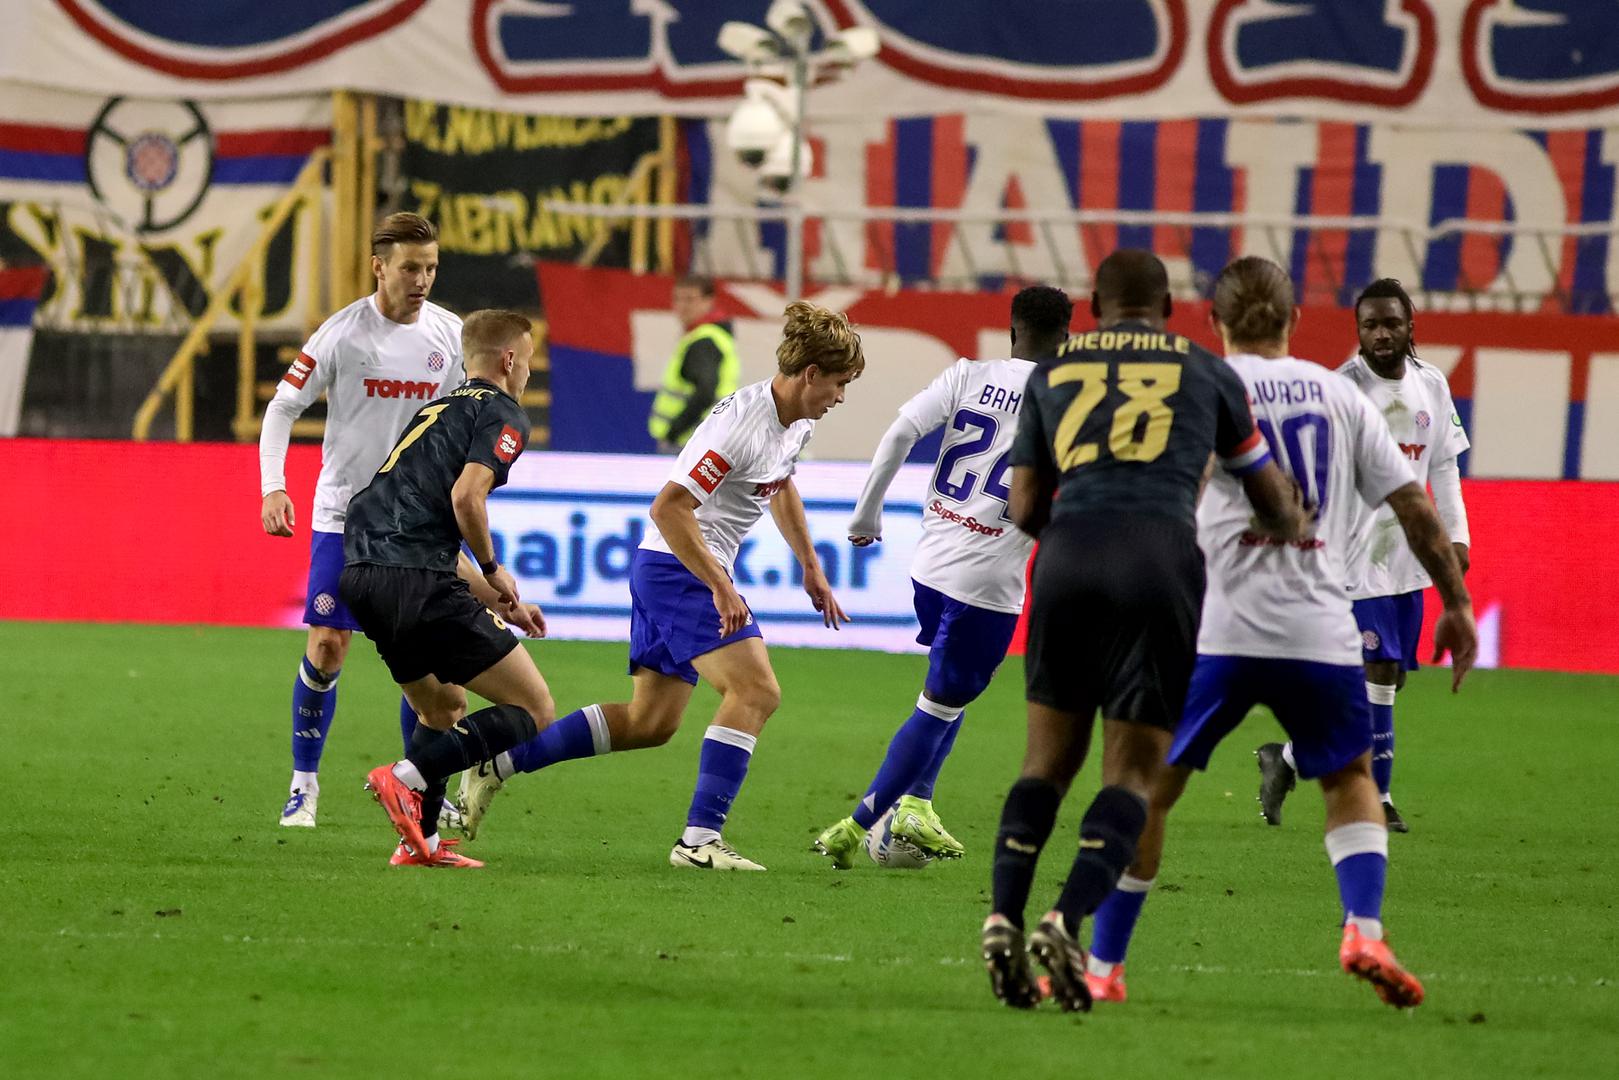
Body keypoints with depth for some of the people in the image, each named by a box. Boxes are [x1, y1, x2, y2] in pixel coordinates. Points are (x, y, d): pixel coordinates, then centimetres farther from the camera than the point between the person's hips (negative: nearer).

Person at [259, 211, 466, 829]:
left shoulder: (449, 334, -2)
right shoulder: (343, 333, -10)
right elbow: (283, 407, -5)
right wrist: (273, 487, -17)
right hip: (344, 514, -2)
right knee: (327, 646, -4)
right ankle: (304, 781, 10)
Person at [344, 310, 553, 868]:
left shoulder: (437, 411, 29)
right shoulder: (502, 413, 2)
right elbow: (465, 497, -16)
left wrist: (499, 604, 33)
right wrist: (494, 571, 1)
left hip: (360, 572, 9)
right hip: (416, 578, -9)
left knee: (444, 708, 28)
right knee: (533, 710, -2)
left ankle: (421, 842, 18)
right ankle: (409, 777, -19)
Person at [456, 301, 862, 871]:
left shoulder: (798, 421, 7)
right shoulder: (741, 423, -23)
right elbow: (669, 507, -26)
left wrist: (811, 568, 28)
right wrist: (721, 587, -27)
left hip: (693, 572, 10)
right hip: (679, 566, -10)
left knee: (649, 723, 10)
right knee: (756, 689, -20)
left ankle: (499, 763, 16)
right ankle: (700, 838, -21)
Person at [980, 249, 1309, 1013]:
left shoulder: (1052, 370, 21)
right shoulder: (1205, 371, 19)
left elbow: (1024, 510, 18)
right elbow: (1275, 504, 27)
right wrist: (1292, 532, 49)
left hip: (1067, 553, 2)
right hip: (1162, 557, -2)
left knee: (1049, 757, 13)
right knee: (1132, 771, 3)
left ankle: (1003, 917, -4)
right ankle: (1067, 923, -17)